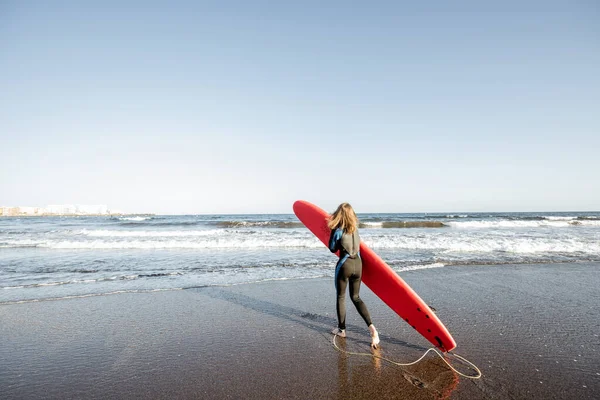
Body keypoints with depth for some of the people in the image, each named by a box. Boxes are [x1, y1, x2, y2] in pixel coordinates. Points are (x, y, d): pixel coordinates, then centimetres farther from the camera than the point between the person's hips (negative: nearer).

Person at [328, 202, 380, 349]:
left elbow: (333, 249, -3)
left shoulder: (337, 230, -14)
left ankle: (341, 329, 24)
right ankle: (371, 327, 1)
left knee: (341, 297, 13)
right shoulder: (355, 228, 4)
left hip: (344, 265, -5)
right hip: (358, 264, 5)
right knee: (356, 297, 17)